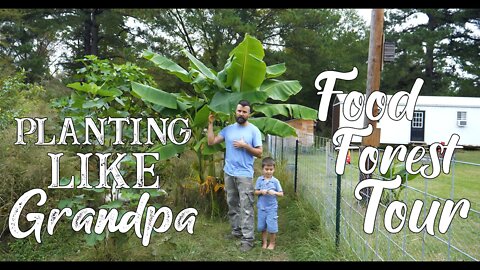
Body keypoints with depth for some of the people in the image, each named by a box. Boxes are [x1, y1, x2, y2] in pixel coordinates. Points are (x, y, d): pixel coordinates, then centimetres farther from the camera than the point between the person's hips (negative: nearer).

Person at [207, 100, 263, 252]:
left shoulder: (254, 130, -4)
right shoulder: (228, 129, 8)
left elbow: (259, 153, -4)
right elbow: (211, 142, 4)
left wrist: (245, 145, -17)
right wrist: (210, 124, 1)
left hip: (245, 174, -5)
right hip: (229, 173, 5)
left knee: (246, 207, -5)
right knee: (232, 205, 15)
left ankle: (248, 239, 0)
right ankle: (236, 231, 29)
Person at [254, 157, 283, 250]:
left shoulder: (275, 181, -5)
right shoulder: (259, 179, -1)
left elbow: (281, 193, -3)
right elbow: (255, 192, 1)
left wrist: (274, 192, -21)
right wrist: (261, 192, -19)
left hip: (272, 207, -2)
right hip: (261, 207, 2)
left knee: (272, 226, 2)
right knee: (262, 226, 11)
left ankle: (272, 243, 22)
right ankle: (264, 242, 30)